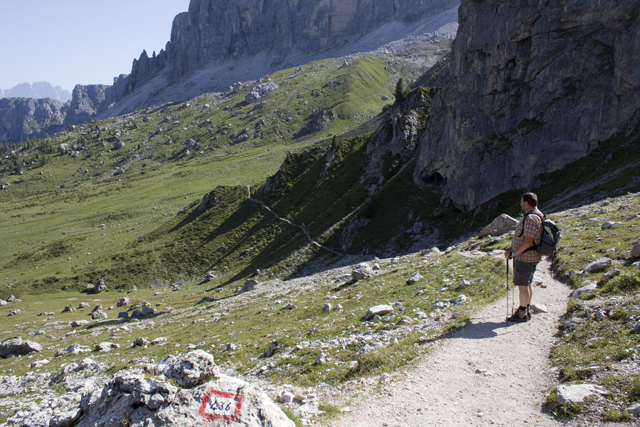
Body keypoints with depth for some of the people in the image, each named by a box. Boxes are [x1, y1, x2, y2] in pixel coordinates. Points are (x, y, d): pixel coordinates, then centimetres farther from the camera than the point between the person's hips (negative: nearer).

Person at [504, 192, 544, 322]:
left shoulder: (531, 218, -23)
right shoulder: (537, 215, 12)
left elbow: (528, 241, -28)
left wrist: (512, 253, -21)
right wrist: (513, 249, 17)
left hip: (525, 258, -11)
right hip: (531, 257, 11)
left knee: (522, 285, -2)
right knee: (527, 284, 18)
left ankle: (522, 314, 6)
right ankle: (527, 310, 29)